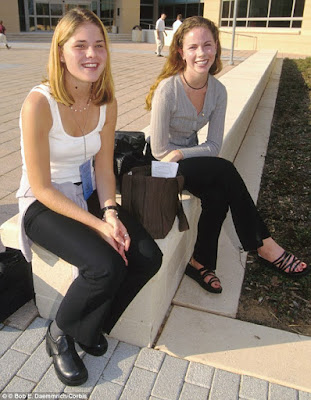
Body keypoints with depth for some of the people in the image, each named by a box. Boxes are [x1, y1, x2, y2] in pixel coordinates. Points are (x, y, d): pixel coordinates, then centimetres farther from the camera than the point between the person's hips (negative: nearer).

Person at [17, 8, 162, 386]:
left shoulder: (106, 102, -3)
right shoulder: (39, 103, -22)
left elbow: (104, 169, 2)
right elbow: (41, 187, -20)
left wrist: (111, 212, -15)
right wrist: (97, 224, -25)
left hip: (88, 195, 6)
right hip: (43, 204, -6)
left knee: (148, 257, -12)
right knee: (106, 265, -29)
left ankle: (88, 329, 13)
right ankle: (60, 334, 5)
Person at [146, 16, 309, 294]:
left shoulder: (218, 90, -5)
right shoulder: (168, 88, -21)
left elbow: (214, 146, -6)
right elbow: (159, 151, -19)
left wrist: (180, 153, -19)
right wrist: (187, 154, -13)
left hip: (190, 157, 5)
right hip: (161, 163, -5)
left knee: (218, 195, -25)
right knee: (225, 171, -26)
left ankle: (200, 262, -5)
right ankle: (264, 246, -13)